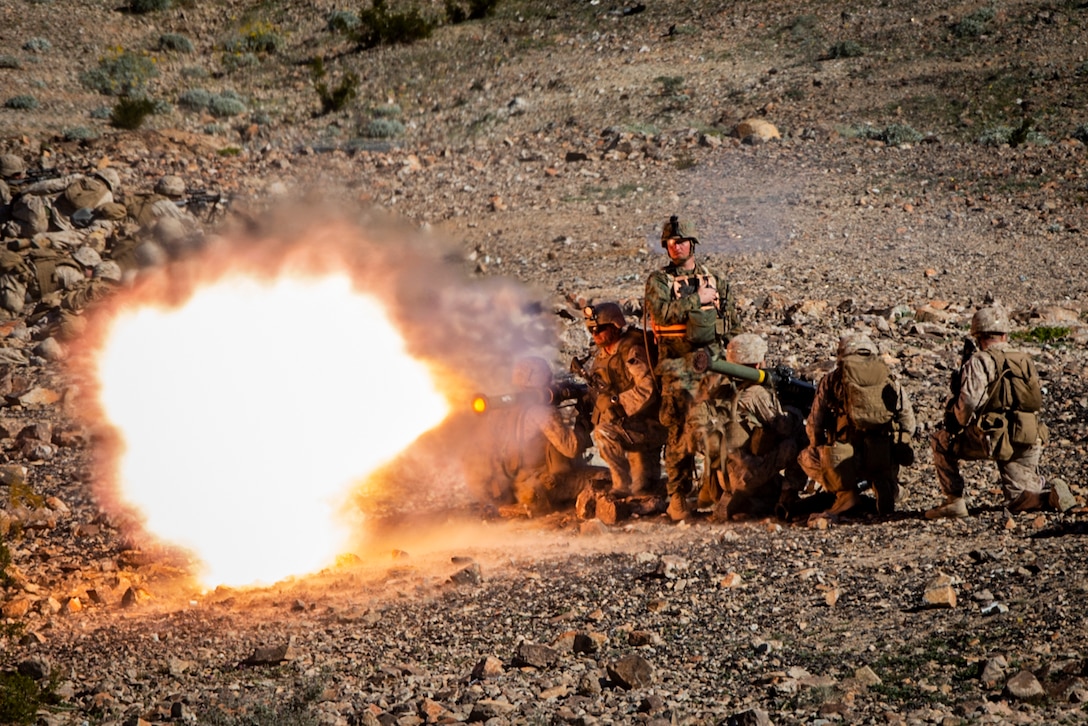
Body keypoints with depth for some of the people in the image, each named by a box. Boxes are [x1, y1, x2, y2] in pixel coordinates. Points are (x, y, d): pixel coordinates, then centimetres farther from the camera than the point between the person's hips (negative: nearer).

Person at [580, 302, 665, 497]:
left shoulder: (632, 351, -19)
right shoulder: (602, 354, 8)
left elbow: (646, 390, -29)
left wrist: (615, 403, -27)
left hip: (648, 424, -9)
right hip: (630, 424, 9)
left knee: (604, 433, -27)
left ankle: (623, 485, -19)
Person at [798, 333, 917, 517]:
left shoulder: (831, 381, 8)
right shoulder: (891, 380, 13)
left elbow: (814, 426, 15)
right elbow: (908, 425, 13)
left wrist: (818, 450, 34)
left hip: (844, 462, -4)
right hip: (887, 460, 4)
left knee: (806, 457, 23)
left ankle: (846, 491, 5)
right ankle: (882, 483, 8)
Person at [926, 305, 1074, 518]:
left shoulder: (979, 361, -5)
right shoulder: (1025, 360, 14)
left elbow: (968, 402, -16)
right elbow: (1038, 398, 18)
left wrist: (959, 426, 5)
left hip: (995, 440, -6)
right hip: (1030, 443, 6)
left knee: (941, 440, 15)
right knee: (1018, 501, 19)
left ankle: (954, 501, 9)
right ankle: (1052, 495, -9)